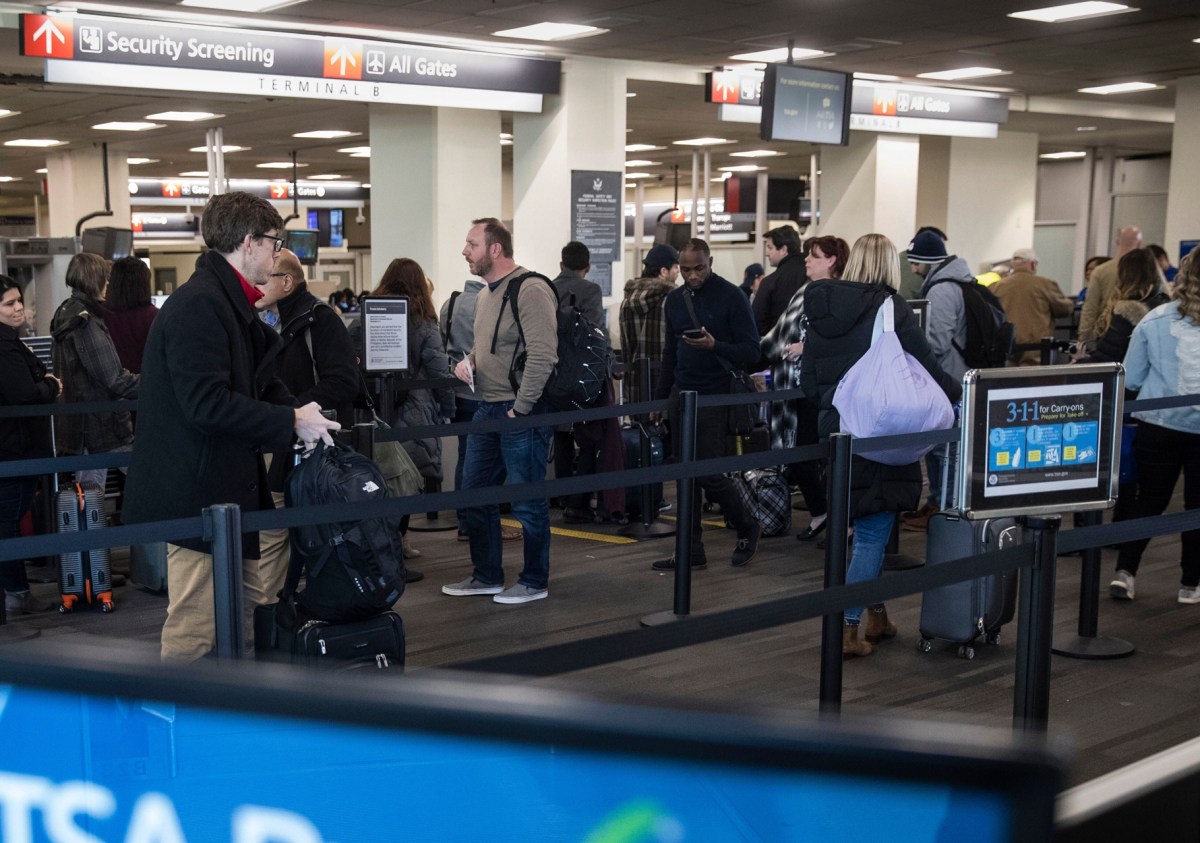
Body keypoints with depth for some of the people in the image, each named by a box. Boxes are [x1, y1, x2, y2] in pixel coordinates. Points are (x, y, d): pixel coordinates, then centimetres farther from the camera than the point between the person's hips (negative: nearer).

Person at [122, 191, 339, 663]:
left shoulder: (226, 300, 15)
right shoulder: (199, 305, -18)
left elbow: (250, 385, 21)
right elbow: (207, 403, -26)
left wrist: (298, 417, 5)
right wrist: (291, 421, -18)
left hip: (227, 490, 11)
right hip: (198, 495, -11)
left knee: (254, 616, 17)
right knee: (193, 633, -3)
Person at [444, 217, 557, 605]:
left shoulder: (531, 290, -15)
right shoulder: (484, 295, 14)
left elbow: (542, 354, -22)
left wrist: (519, 408, -20)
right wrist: (468, 360, 6)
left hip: (521, 413, -9)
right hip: (487, 409, 10)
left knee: (527, 500, 1)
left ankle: (535, 582, 15)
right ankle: (486, 576, 28)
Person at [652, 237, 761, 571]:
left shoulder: (731, 297, -8)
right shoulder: (675, 300, 11)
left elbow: (751, 352, -10)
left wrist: (714, 346, -25)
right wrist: (661, 398, 17)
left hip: (715, 398, -6)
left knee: (708, 473, -7)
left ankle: (747, 529, 17)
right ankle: (692, 551, 13)